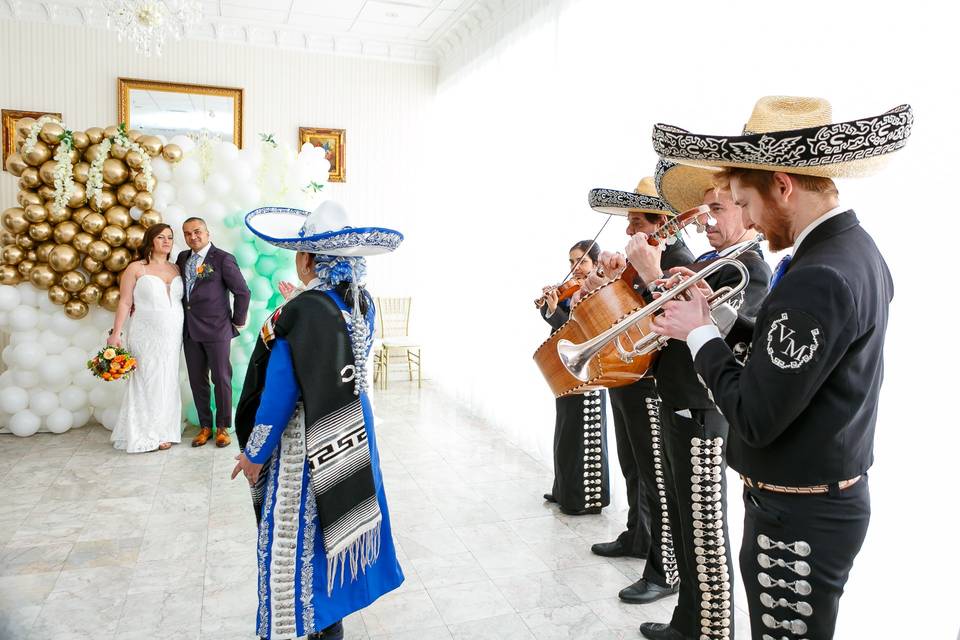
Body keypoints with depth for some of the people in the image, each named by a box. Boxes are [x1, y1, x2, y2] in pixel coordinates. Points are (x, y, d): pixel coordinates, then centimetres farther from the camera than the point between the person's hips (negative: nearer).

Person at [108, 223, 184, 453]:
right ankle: (146, 435, 13)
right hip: (146, 335, -4)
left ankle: (163, 430, 19)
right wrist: (116, 333, -9)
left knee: (168, 382, 7)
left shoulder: (175, 269, 10)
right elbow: (125, 303, -4)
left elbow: (180, 300, 10)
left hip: (172, 335, 4)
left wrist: (185, 332, 3)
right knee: (147, 382, 1)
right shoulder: (135, 269, -2)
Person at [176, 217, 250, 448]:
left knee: (221, 379, 4)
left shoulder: (223, 259, -8)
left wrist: (237, 322, -4)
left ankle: (223, 427, 17)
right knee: (197, 381, 10)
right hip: (190, 330, 6)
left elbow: (243, 292, -7)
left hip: (216, 329, -5)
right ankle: (205, 426, 23)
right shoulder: (183, 258, 10)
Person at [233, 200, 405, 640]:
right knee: (334, 523, 21)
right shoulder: (362, 303, -2)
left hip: (307, 445, -8)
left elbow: (279, 395, -19)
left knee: (297, 537, 9)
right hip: (351, 436, 8)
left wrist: (254, 454, -6)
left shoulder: (300, 313, -23)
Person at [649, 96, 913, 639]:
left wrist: (701, 334, -14)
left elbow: (754, 419, -25)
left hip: (799, 517, -10)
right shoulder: (857, 248, 5)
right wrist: (713, 317, 0)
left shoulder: (817, 280, -27)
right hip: (835, 494, 10)